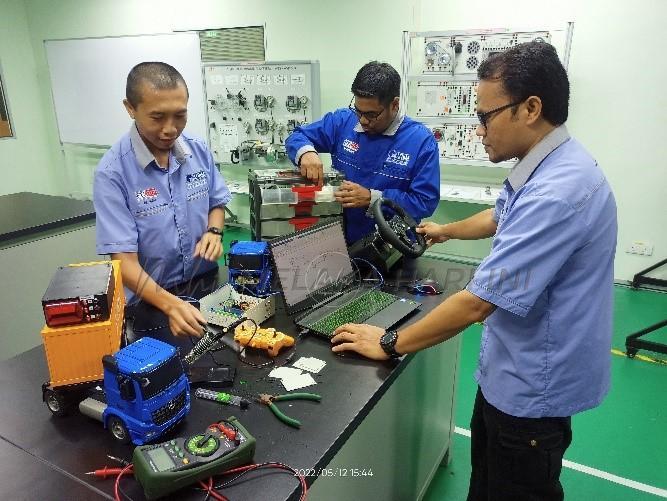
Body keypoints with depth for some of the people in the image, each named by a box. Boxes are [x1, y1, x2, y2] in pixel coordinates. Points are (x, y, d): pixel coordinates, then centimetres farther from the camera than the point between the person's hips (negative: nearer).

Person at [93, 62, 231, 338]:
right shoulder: (112, 172, -15)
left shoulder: (199, 151, -1)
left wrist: (214, 232, -7)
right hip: (152, 303, -3)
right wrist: (171, 304, -31)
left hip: (208, 286, 4)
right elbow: (125, 260, -17)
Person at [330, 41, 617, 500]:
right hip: (510, 373, 9)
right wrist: (446, 231, 39)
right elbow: (501, 219, 23)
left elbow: (477, 303, -32)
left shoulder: (556, 191, -32)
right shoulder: (546, 168, 3)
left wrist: (389, 344, -19)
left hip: (531, 389, -9)